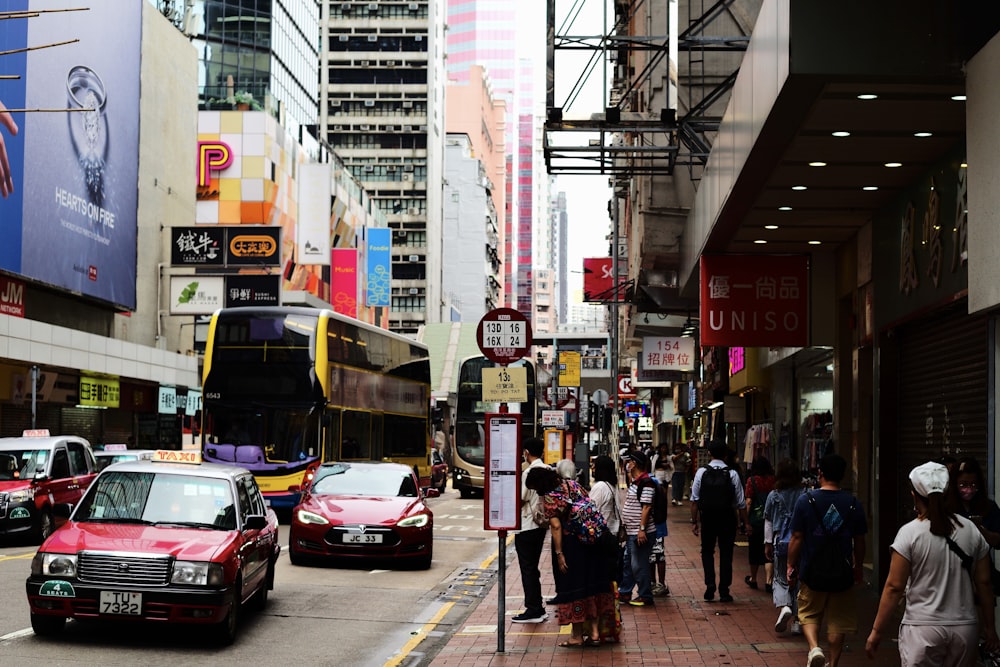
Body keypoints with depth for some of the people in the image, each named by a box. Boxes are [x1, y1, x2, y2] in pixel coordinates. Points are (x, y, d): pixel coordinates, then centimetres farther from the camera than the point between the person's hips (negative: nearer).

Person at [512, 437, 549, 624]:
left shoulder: (529, 472, -17)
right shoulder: (549, 470, 6)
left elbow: (521, 499, -16)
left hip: (526, 526, -8)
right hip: (541, 523, 8)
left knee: (528, 569, -2)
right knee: (533, 568, 15)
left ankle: (533, 610, 0)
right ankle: (537, 608, 18)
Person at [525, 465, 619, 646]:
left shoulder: (548, 497, -12)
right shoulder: (572, 484, 8)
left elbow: (556, 526, -17)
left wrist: (559, 554, -15)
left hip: (569, 543, -6)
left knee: (572, 586, 5)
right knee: (591, 583, 12)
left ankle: (578, 635, 11)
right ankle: (595, 631, 12)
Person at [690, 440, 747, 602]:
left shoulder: (701, 472, -4)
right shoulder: (732, 474, -7)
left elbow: (694, 500, -3)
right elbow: (741, 503, -5)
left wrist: (694, 521, 5)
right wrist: (745, 523, 4)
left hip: (707, 517, 1)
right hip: (728, 519, 0)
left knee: (707, 552, 15)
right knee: (726, 554, 9)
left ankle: (710, 585, 0)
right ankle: (724, 591, 10)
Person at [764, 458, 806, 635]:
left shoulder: (773, 496, -2)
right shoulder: (804, 495, -1)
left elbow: (768, 522, 3)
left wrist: (768, 543, 11)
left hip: (781, 541, -1)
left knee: (780, 579, 10)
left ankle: (784, 607, -18)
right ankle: (797, 620, 10)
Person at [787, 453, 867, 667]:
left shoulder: (806, 501, -8)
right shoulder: (853, 504, -3)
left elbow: (797, 538, -7)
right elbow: (859, 541, 4)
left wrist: (791, 566, 4)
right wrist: (859, 567, 17)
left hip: (812, 571, -1)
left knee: (808, 615, 14)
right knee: (838, 621, 12)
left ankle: (814, 647, -9)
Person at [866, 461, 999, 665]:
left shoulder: (910, 533, -9)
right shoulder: (970, 530, 3)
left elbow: (894, 587, -9)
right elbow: (984, 583, 6)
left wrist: (877, 631, -3)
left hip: (922, 629, -4)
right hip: (965, 628, 4)